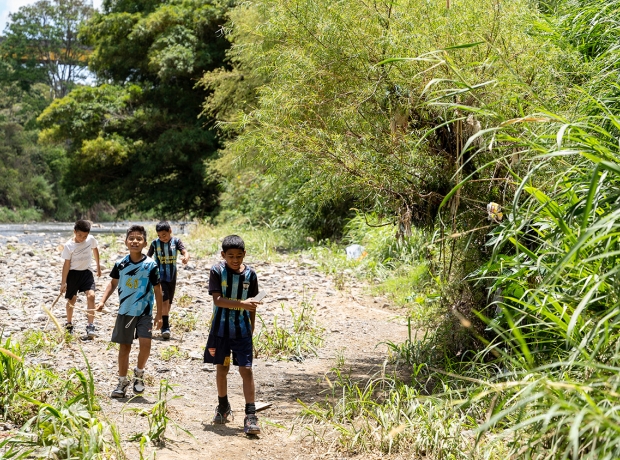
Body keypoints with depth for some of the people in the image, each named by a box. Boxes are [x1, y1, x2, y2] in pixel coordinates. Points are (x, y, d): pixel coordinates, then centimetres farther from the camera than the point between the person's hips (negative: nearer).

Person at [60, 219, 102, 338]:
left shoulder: (91, 239, -7)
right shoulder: (69, 246, -15)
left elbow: (95, 249, 14)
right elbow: (67, 264, -12)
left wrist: (98, 265, 21)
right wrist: (63, 282, -11)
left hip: (86, 272, 2)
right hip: (73, 273, -2)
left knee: (91, 295, -17)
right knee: (72, 299, 9)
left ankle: (90, 326, -15)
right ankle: (69, 325, 30)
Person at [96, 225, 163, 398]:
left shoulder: (150, 265, -9)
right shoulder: (121, 264, -1)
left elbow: (157, 290, -4)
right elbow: (113, 283, 13)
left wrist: (159, 315, -4)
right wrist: (103, 301, 1)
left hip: (144, 312, -2)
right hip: (125, 312, 3)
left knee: (145, 344, -15)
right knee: (124, 346, 8)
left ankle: (139, 373, 13)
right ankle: (122, 382, 20)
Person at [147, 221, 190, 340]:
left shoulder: (176, 241, -6)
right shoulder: (155, 243, -6)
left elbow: (185, 252, -20)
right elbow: (148, 257, 4)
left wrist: (186, 258, -42)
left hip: (172, 276, 2)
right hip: (159, 276, -2)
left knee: (169, 302, 14)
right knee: (165, 300, -16)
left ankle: (165, 323, 33)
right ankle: (165, 327, -14)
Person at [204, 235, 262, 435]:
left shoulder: (250, 274, -2)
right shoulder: (217, 271, -9)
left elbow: (251, 303, 8)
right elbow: (217, 299, -18)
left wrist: (252, 327, 9)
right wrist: (241, 303, -30)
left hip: (242, 330, 1)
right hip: (221, 328, -1)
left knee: (246, 369, -5)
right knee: (222, 368, 13)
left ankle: (251, 415, -6)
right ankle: (223, 406, 33)